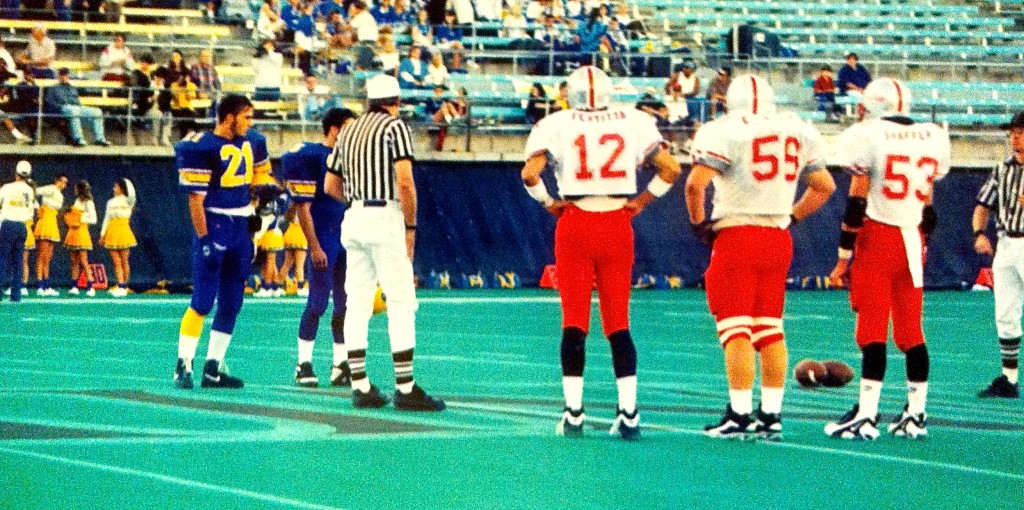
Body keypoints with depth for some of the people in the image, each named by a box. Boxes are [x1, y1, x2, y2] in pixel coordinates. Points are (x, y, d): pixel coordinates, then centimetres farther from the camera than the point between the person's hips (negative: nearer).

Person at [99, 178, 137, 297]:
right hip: (112, 233, 4)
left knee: (124, 261, -2)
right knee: (117, 262, -2)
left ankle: (124, 287, 3)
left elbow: (132, 194, -22)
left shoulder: (127, 201, 1)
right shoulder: (111, 202, 15)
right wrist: (102, 234, 13)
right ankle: (120, 287, -6)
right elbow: (106, 219, 17)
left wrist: (127, 183, -7)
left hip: (123, 231, -4)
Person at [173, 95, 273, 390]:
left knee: (231, 304, 9)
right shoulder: (202, 147, -13)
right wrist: (204, 239, -17)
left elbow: (259, 178, 25)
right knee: (203, 301, -9)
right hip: (214, 225, -8)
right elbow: (195, 197, -14)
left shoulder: (252, 143, 10)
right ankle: (183, 366, -3)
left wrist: (268, 192, 3)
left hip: (242, 226, 8)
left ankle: (213, 370, 16)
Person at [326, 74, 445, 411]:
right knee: (402, 303, -6)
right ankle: (405, 389, -10)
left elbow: (330, 186, 19)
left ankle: (361, 388, 8)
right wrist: (411, 226, -7)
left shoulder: (349, 131, 15)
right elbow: (405, 182, -15)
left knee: (357, 304, 8)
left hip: (353, 219, 7)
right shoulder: (395, 127, -5)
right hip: (385, 219, -7)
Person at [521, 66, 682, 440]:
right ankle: (628, 414, 2)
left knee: (574, 322, 3)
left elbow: (530, 173, -11)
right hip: (618, 224, 2)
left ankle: (573, 412, -1)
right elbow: (670, 169, 4)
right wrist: (640, 202, 11)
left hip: (575, 226, -2)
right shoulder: (634, 122, 6)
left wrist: (549, 204, 4)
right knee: (618, 323, 7)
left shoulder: (556, 125, 0)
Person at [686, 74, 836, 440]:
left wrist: (699, 223, -3)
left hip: (736, 235, -5)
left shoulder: (724, 132, -8)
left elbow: (695, 183, -18)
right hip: (778, 239, 6)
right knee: (770, 328, 11)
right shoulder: (797, 132, 10)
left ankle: (740, 414, -7)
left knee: (735, 329, -3)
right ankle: (771, 415, 11)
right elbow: (824, 186, 17)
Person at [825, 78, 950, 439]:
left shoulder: (868, 136, -8)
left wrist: (843, 256, -5)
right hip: (913, 243, 5)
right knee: (911, 331, 11)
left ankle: (866, 416, -10)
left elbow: (856, 204, -10)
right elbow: (928, 207, 14)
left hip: (877, 239, -5)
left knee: (872, 330, -6)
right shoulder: (932, 138, 9)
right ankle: (916, 415, 14)